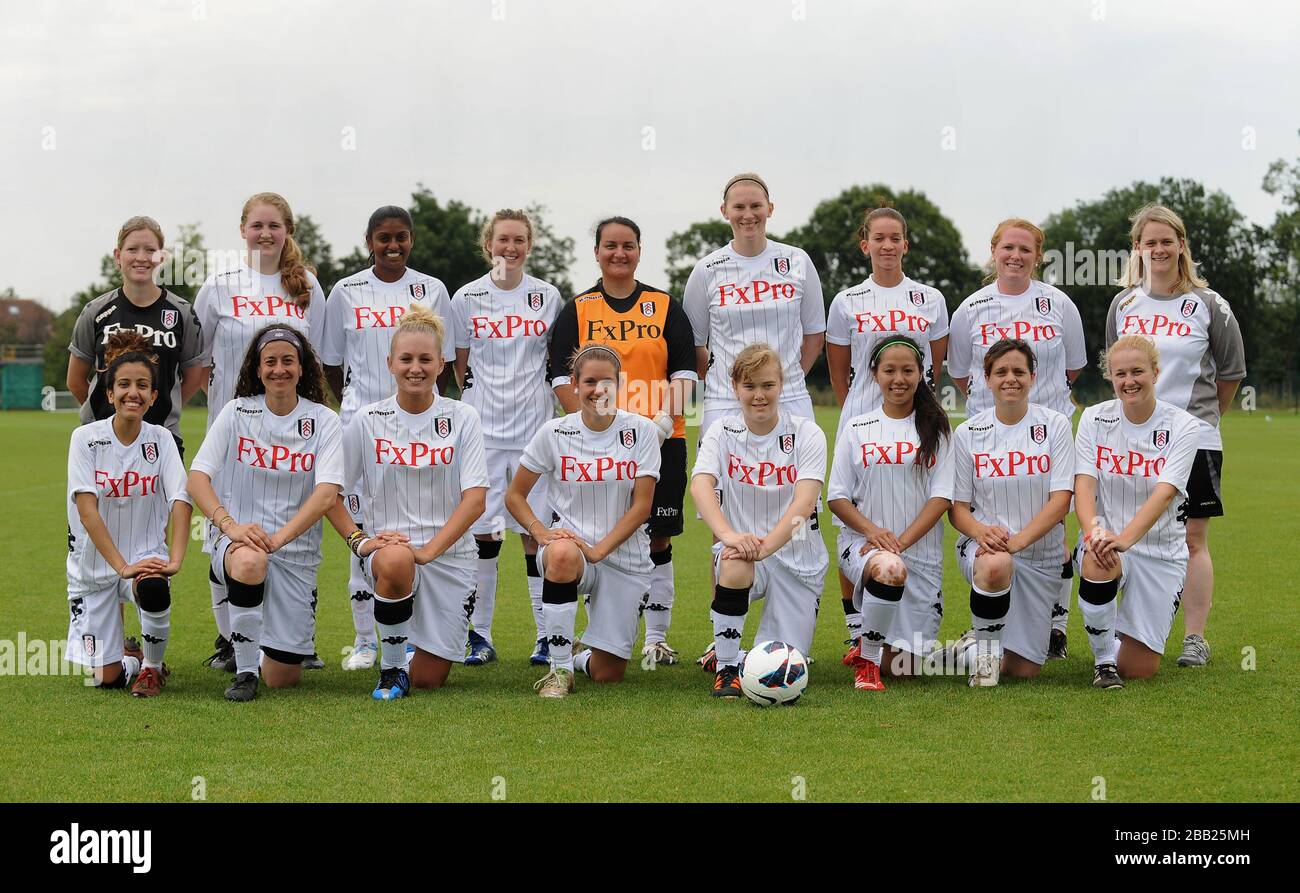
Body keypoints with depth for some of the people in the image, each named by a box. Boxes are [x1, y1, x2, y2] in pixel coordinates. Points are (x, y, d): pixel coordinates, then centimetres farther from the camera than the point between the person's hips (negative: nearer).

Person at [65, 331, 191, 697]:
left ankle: (152, 666, -7)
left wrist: (175, 560, -31)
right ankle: (131, 656, 34)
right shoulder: (86, 438, -9)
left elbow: (181, 501, -15)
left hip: (146, 555, 0)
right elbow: (86, 509, -17)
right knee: (107, 678, -5)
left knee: (154, 591, -37)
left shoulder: (160, 439, -4)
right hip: (93, 566, 0)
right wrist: (123, 566, -27)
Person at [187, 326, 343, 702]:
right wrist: (230, 525, -26)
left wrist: (278, 537, -29)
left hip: (296, 553, 1)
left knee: (281, 678, -1)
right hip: (238, 542, -1)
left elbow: (327, 494, -14)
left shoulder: (323, 421, -1)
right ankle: (244, 671, -20)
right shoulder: (236, 412, 1)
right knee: (249, 562, -41)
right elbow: (197, 477, -8)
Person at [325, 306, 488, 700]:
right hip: (389, 546, 0)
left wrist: (429, 550, -19)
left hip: (449, 553, 1)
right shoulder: (367, 420, 1)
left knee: (429, 680, -2)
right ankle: (391, 667, -16)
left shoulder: (462, 418, -1)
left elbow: (475, 499, -8)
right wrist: (358, 540, -11)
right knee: (395, 560, -40)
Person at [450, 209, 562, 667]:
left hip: (535, 427, 0)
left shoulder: (548, 297, 6)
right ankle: (480, 636, 8)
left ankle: (547, 634, 6)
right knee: (482, 530, 0)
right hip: (483, 430, 0)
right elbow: (460, 366, 11)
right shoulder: (467, 298, 4)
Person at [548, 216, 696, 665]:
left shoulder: (666, 307, 8)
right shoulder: (577, 310, 7)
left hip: (661, 441, 1)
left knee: (658, 540, 3)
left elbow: (685, 370, 5)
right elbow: (563, 376, 2)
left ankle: (656, 638, 13)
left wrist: (666, 417, -11)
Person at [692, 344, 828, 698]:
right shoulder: (722, 432, -3)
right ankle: (725, 666, -17)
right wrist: (728, 534, -42)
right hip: (743, 547, 0)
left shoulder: (806, 433, -7)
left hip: (797, 559, 0)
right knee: (734, 564, -37)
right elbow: (700, 486, -21)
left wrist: (765, 545, -39)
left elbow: (804, 502, -22)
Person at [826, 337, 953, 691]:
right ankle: (867, 658, -16)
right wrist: (871, 530, -15)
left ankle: (875, 652, 38)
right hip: (863, 543, -1)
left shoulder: (935, 429, 7)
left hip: (920, 549, 1)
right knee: (889, 569, -40)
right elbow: (837, 496, 4)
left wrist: (902, 541, -15)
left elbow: (942, 496, -2)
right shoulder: (857, 429, 7)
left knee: (905, 668, -1)